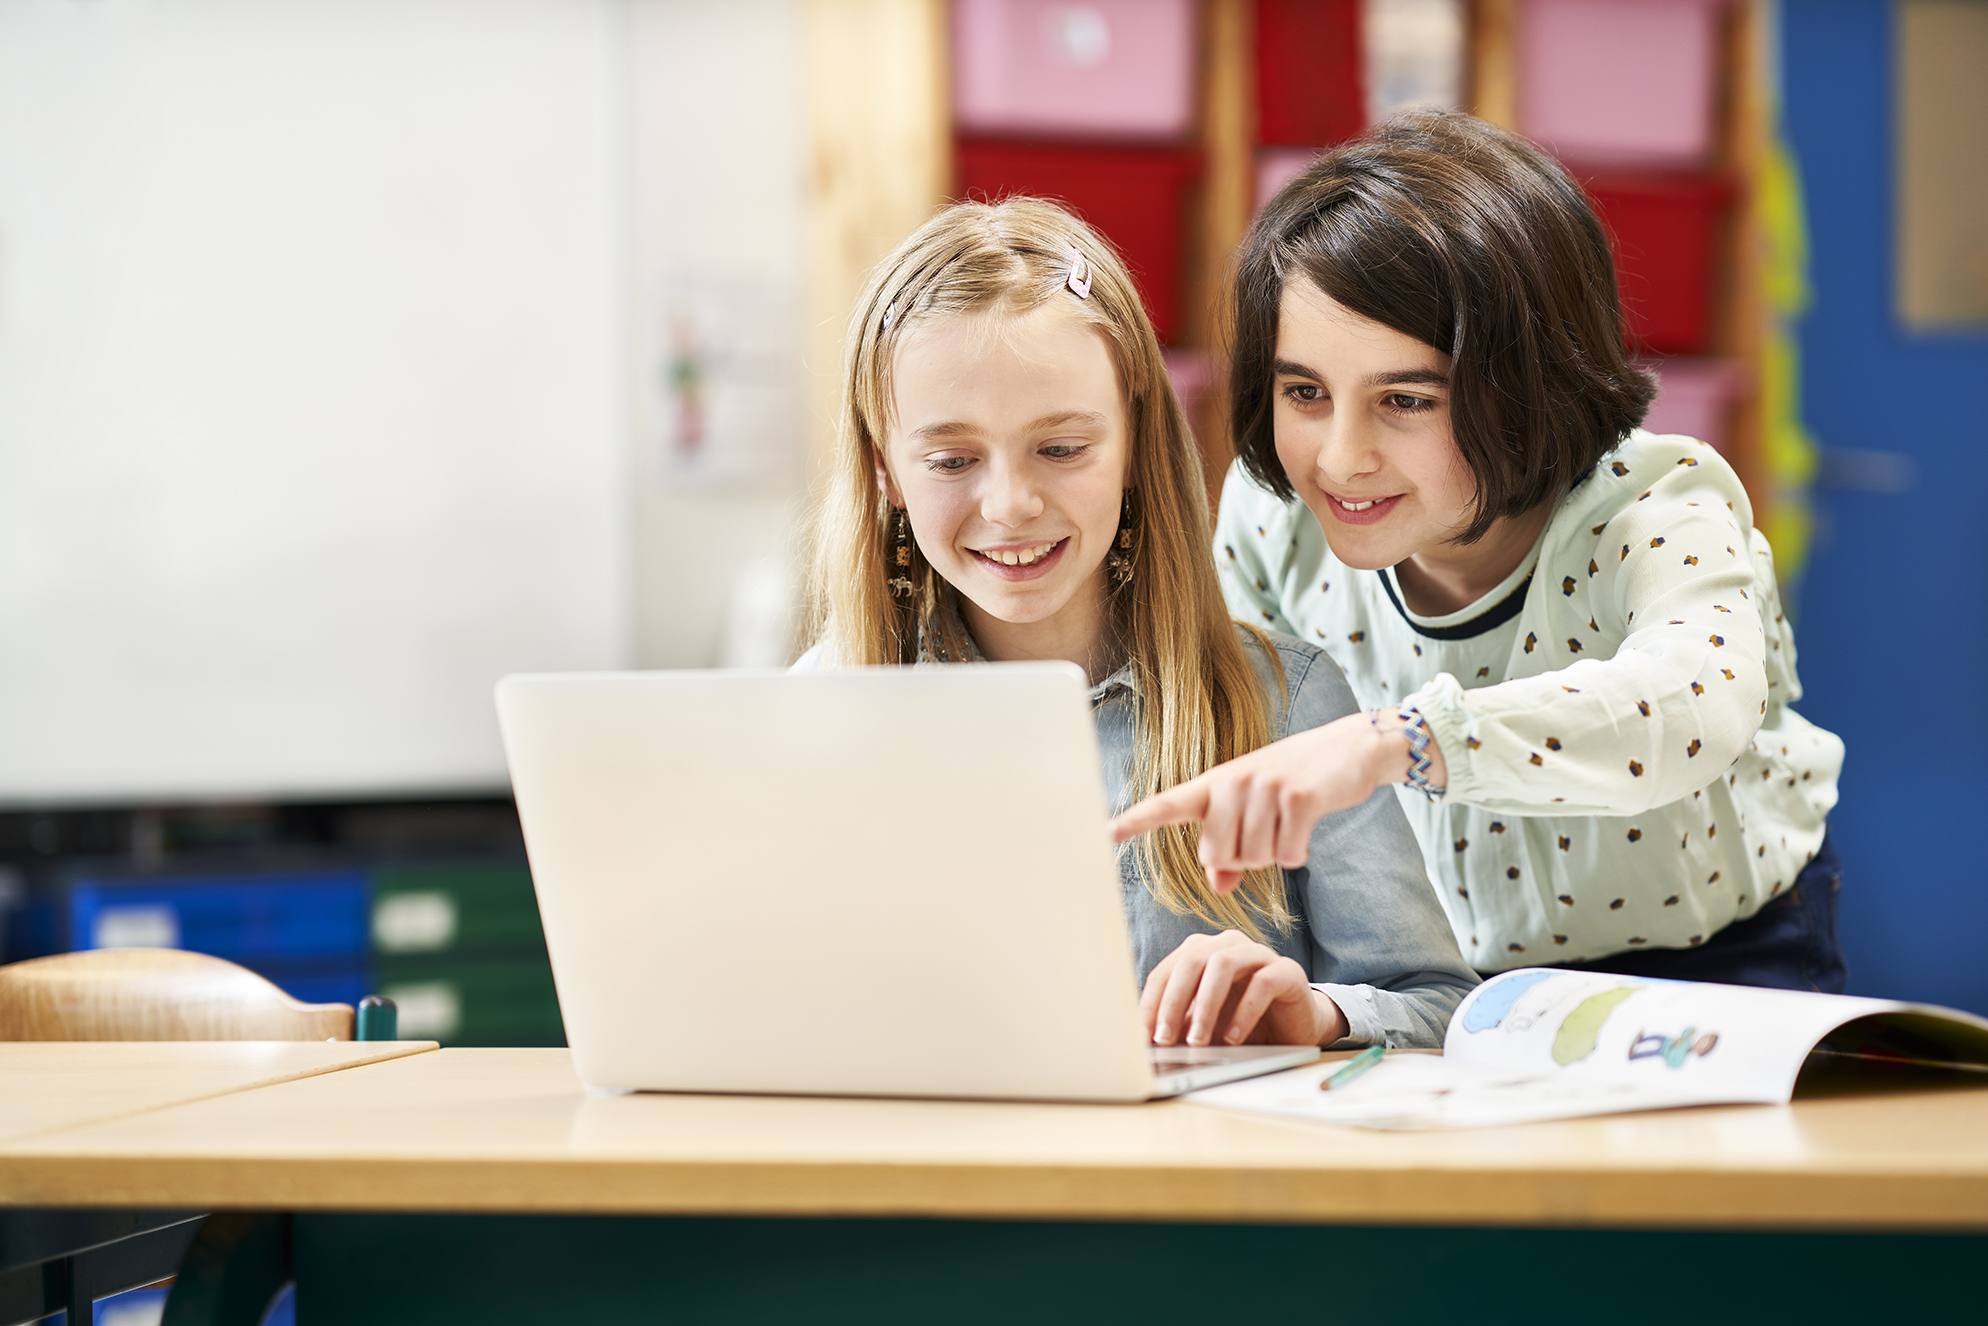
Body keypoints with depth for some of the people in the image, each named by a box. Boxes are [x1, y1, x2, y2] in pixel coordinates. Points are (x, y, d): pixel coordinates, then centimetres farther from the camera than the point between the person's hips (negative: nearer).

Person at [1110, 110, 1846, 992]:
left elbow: (1697, 706, -50)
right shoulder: (1272, 514, -13)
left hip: (1708, 960, -3)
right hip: (1452, 987, 3)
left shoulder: (1656, 511, -26)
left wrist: (1394, 739, -63)